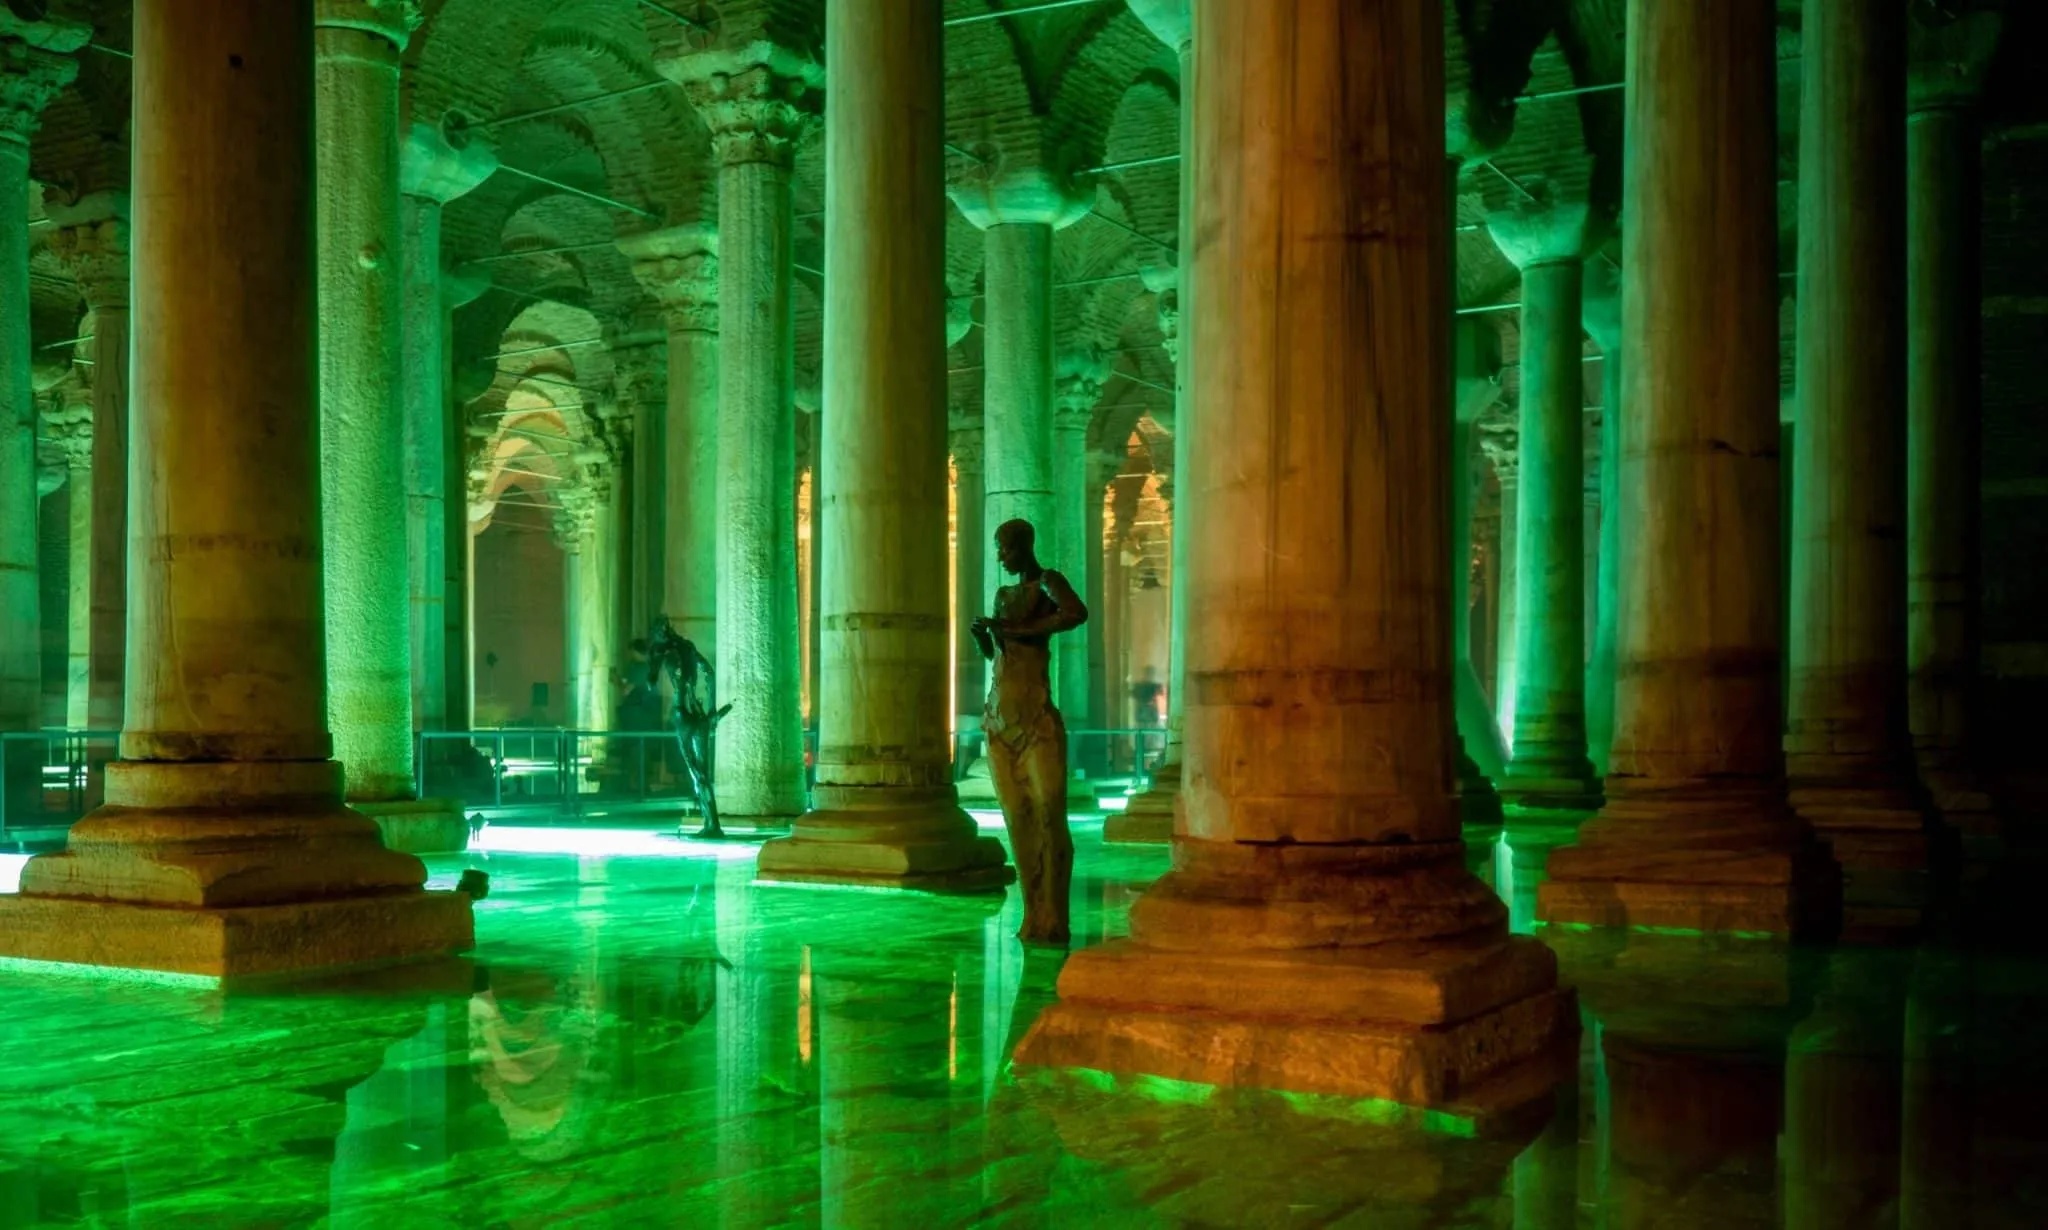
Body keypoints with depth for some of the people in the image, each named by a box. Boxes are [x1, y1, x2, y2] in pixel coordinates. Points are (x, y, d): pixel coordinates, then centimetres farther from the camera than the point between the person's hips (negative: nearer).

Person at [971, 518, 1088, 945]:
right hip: (997, 719, 8)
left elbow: (1078, 613, -26)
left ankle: (1052, 923, -4)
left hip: (1036, 719, -8)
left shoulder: (1047, 582, -4)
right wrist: (981, 633, 4)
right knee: (1018, 822, 7)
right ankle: (1034, 918, 12)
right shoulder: (1004, 594, 20)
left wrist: (1015, 630, -20)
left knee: (1049, 817, -8)